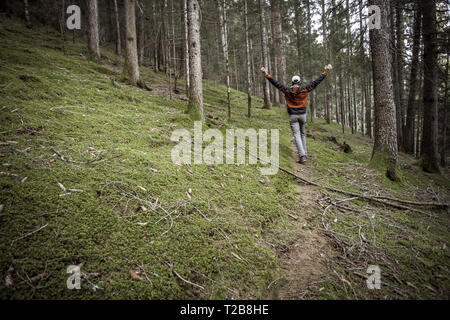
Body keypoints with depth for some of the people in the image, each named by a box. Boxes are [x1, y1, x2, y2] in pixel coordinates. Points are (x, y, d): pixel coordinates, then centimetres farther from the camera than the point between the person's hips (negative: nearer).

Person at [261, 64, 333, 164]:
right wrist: (326, 71, 6)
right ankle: (304, 153, 24)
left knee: (297, 135, -5)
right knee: (302, 134, 20)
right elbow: (316, 82, -1)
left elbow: (275, 83, -1)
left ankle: (302, 156, -15)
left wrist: (266, 74, 3)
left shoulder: (287, 90, -2)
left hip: (293, 116, -1)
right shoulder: (304, 89, -3)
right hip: (302, 115, 1)